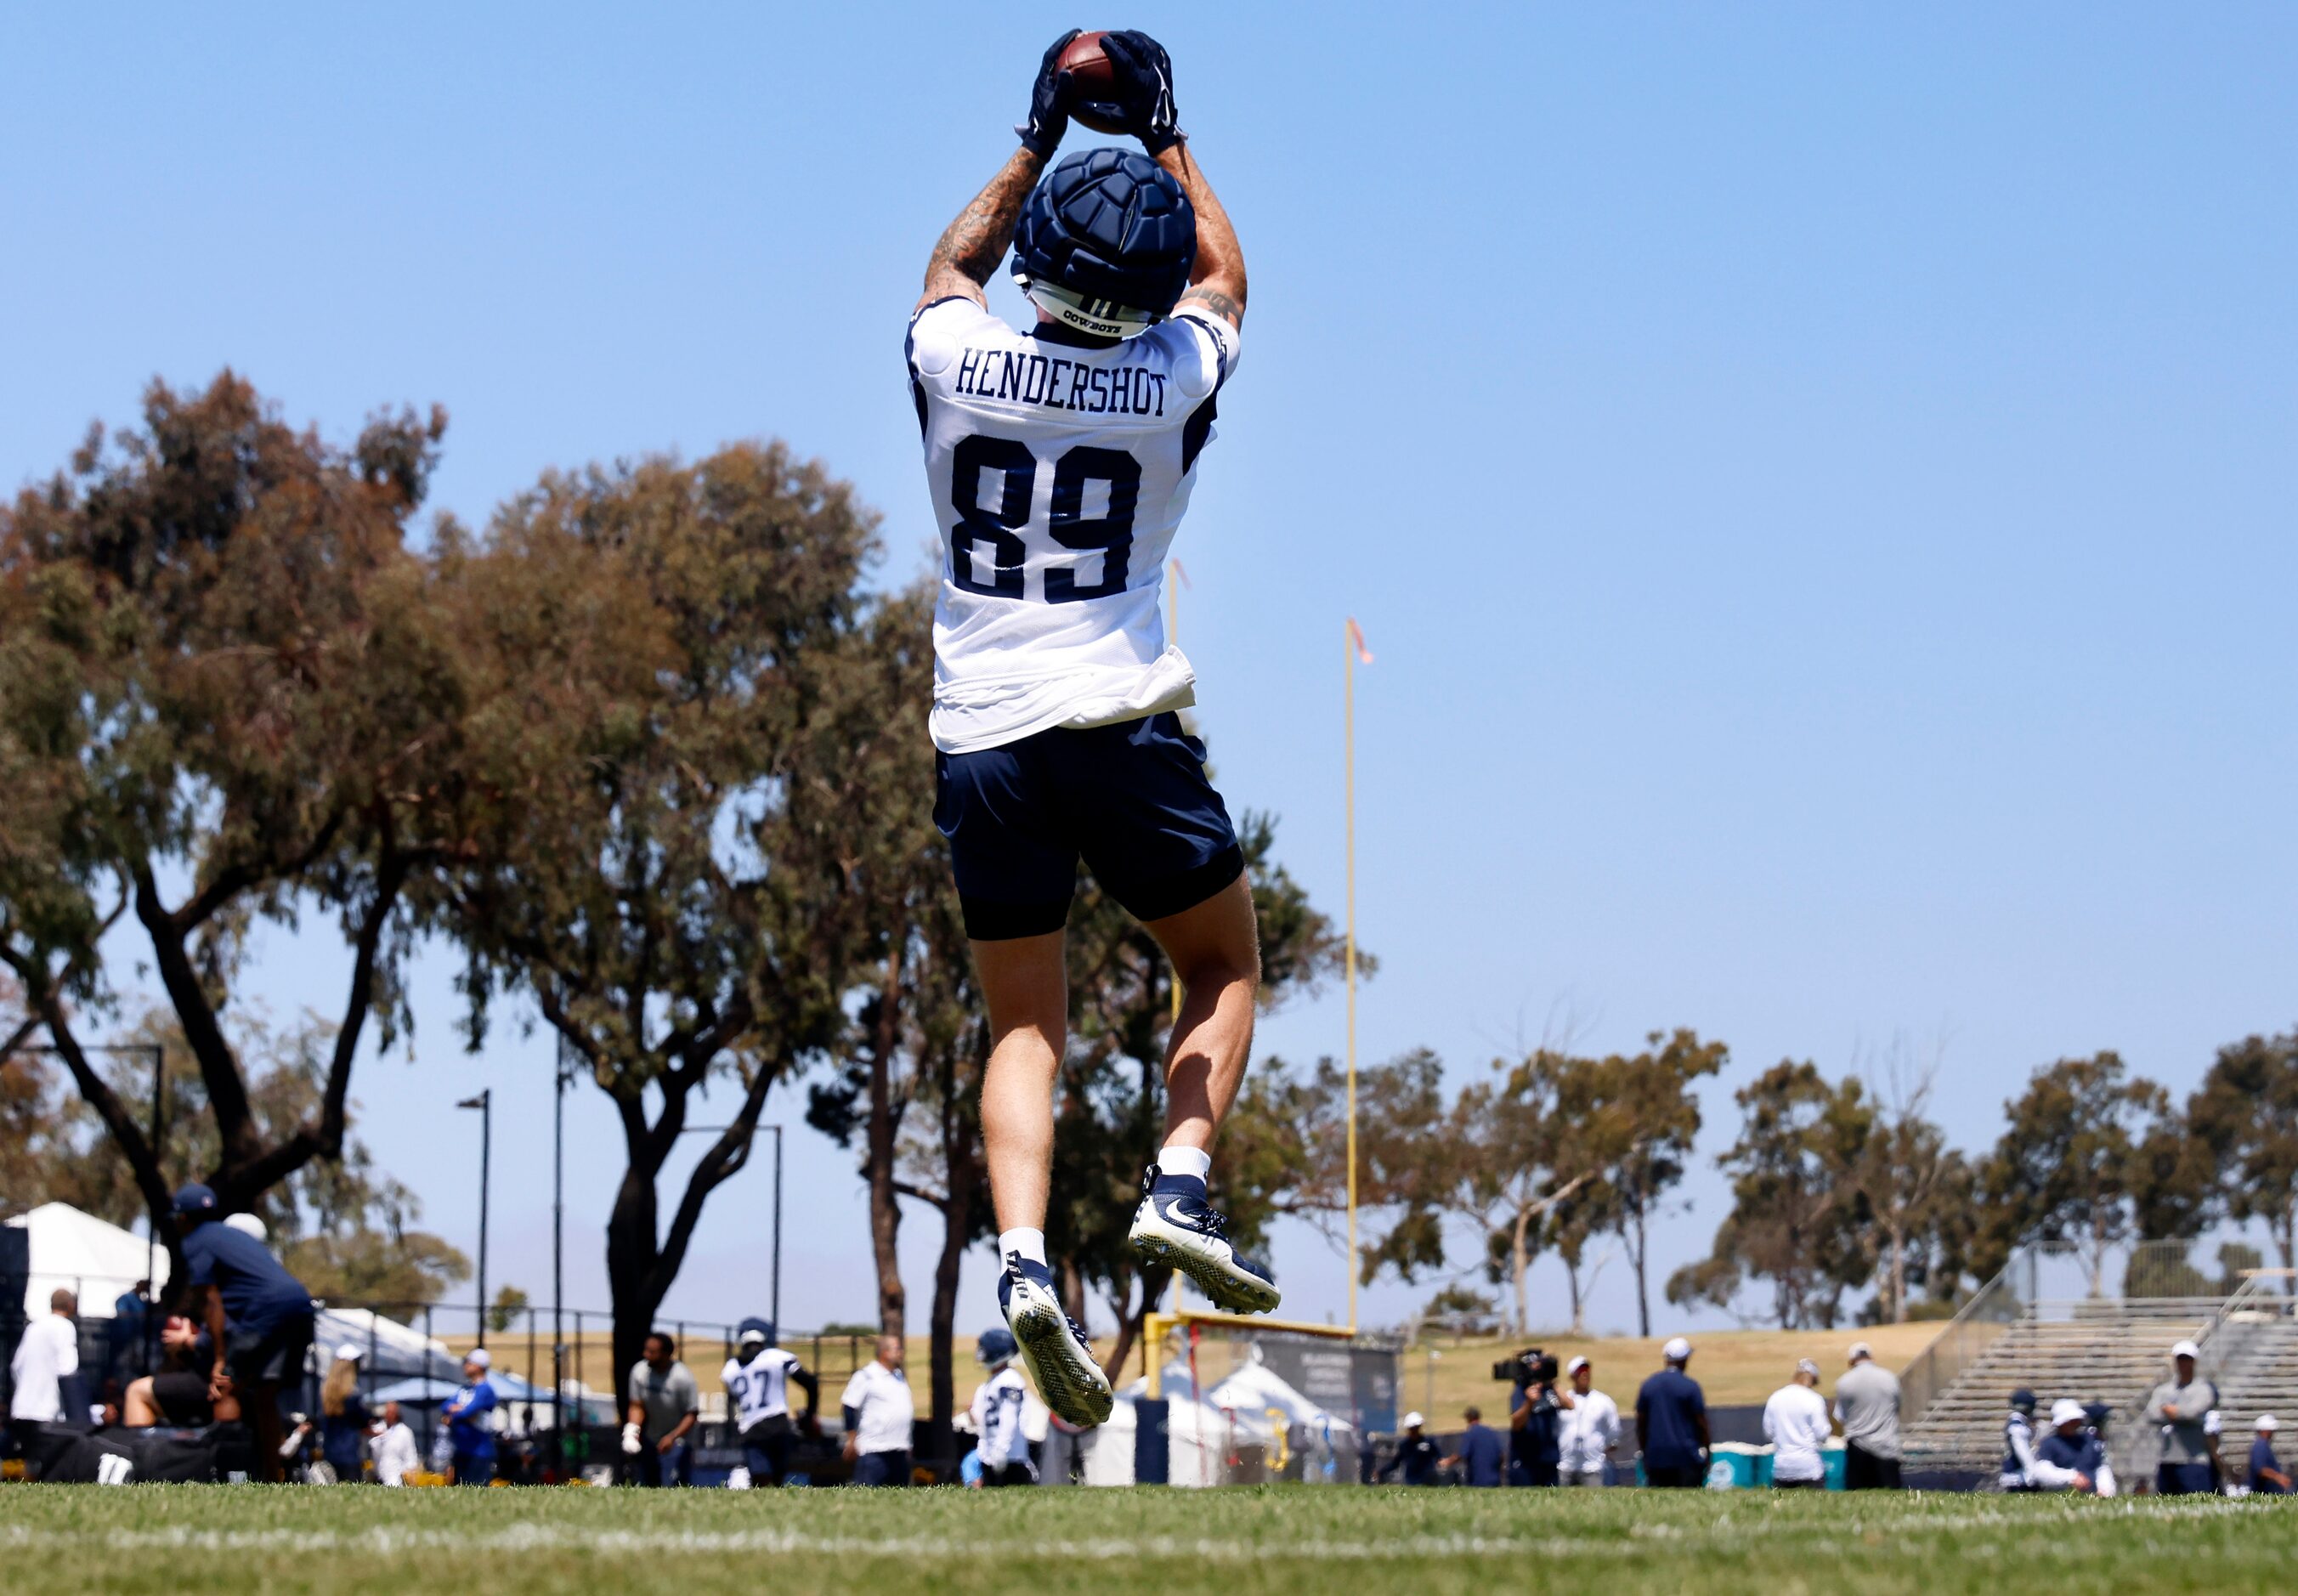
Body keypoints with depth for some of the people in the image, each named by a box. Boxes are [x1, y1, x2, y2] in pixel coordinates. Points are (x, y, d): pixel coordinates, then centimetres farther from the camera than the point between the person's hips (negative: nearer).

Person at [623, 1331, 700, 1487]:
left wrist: (672, 1437, -30)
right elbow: (637, 1406, -1)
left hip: (677, 1441, -5)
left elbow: (692, 1415, -17)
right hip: (649, 1440, 5)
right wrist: (632, 1429, -19)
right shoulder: (639, 1371, -11)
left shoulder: (682, 1377, -24)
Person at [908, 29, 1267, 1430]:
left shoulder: (951, 357, -3)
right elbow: (1225, 278, 19)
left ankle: (1026, 1259, -11)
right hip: (1124, 727, -2)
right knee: (1223, 968, 19)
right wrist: (1165, 135, 27)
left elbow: (954, 268, 24)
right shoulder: (1173, 381, -6)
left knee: (1025, 1029, 9)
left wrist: (1039, 141, 31)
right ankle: (1182, 1185, -3)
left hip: (981, 738, 2)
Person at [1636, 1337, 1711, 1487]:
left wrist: (1645, 1453, 20)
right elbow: (1701, 1422, -3)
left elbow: (1640, 1423, 11)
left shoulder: (1648, 1385, 6)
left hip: (1656, 1456, 4)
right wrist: (1706, 1452, 8)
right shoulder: (1690, 1386, -6)